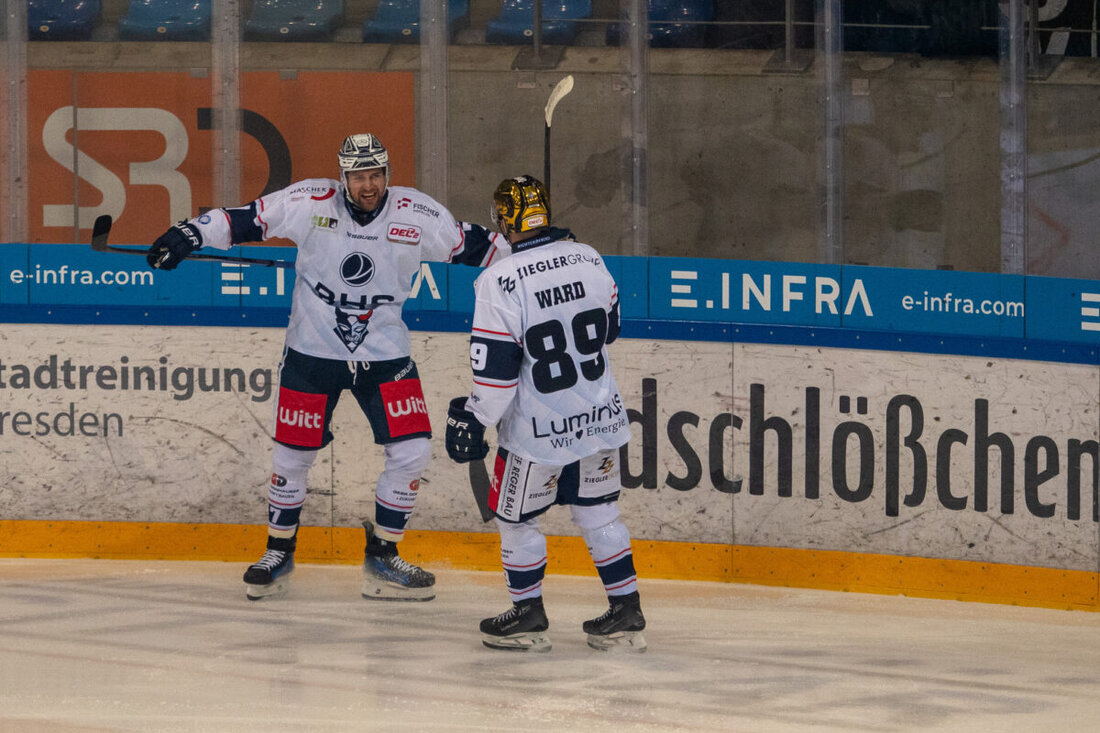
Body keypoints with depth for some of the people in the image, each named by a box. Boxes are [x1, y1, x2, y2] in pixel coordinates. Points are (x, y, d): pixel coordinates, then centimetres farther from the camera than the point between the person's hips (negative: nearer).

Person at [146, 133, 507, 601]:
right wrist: (189, 234, -13)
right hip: (312, 351, -1)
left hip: (385, 353, 1)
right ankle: (279, 553, 25)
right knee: (293, 454, 3)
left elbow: (474, 245, 2)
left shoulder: (418, 215, -7)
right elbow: (248, 220, -6)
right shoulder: (311, 202, -11)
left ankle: (382, 557, 10)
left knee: (411, 451, -7)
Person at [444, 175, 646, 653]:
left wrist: (472, 420, -6)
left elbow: (495, 370, -18)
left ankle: (529, 617, 23)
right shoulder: (589, 259, -3)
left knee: (516, 518, 14)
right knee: (598, 512, 18)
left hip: (538, 433, -5)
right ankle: (627, 615, 19)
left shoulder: (499, 283, -20)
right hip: (599, 416, 5)